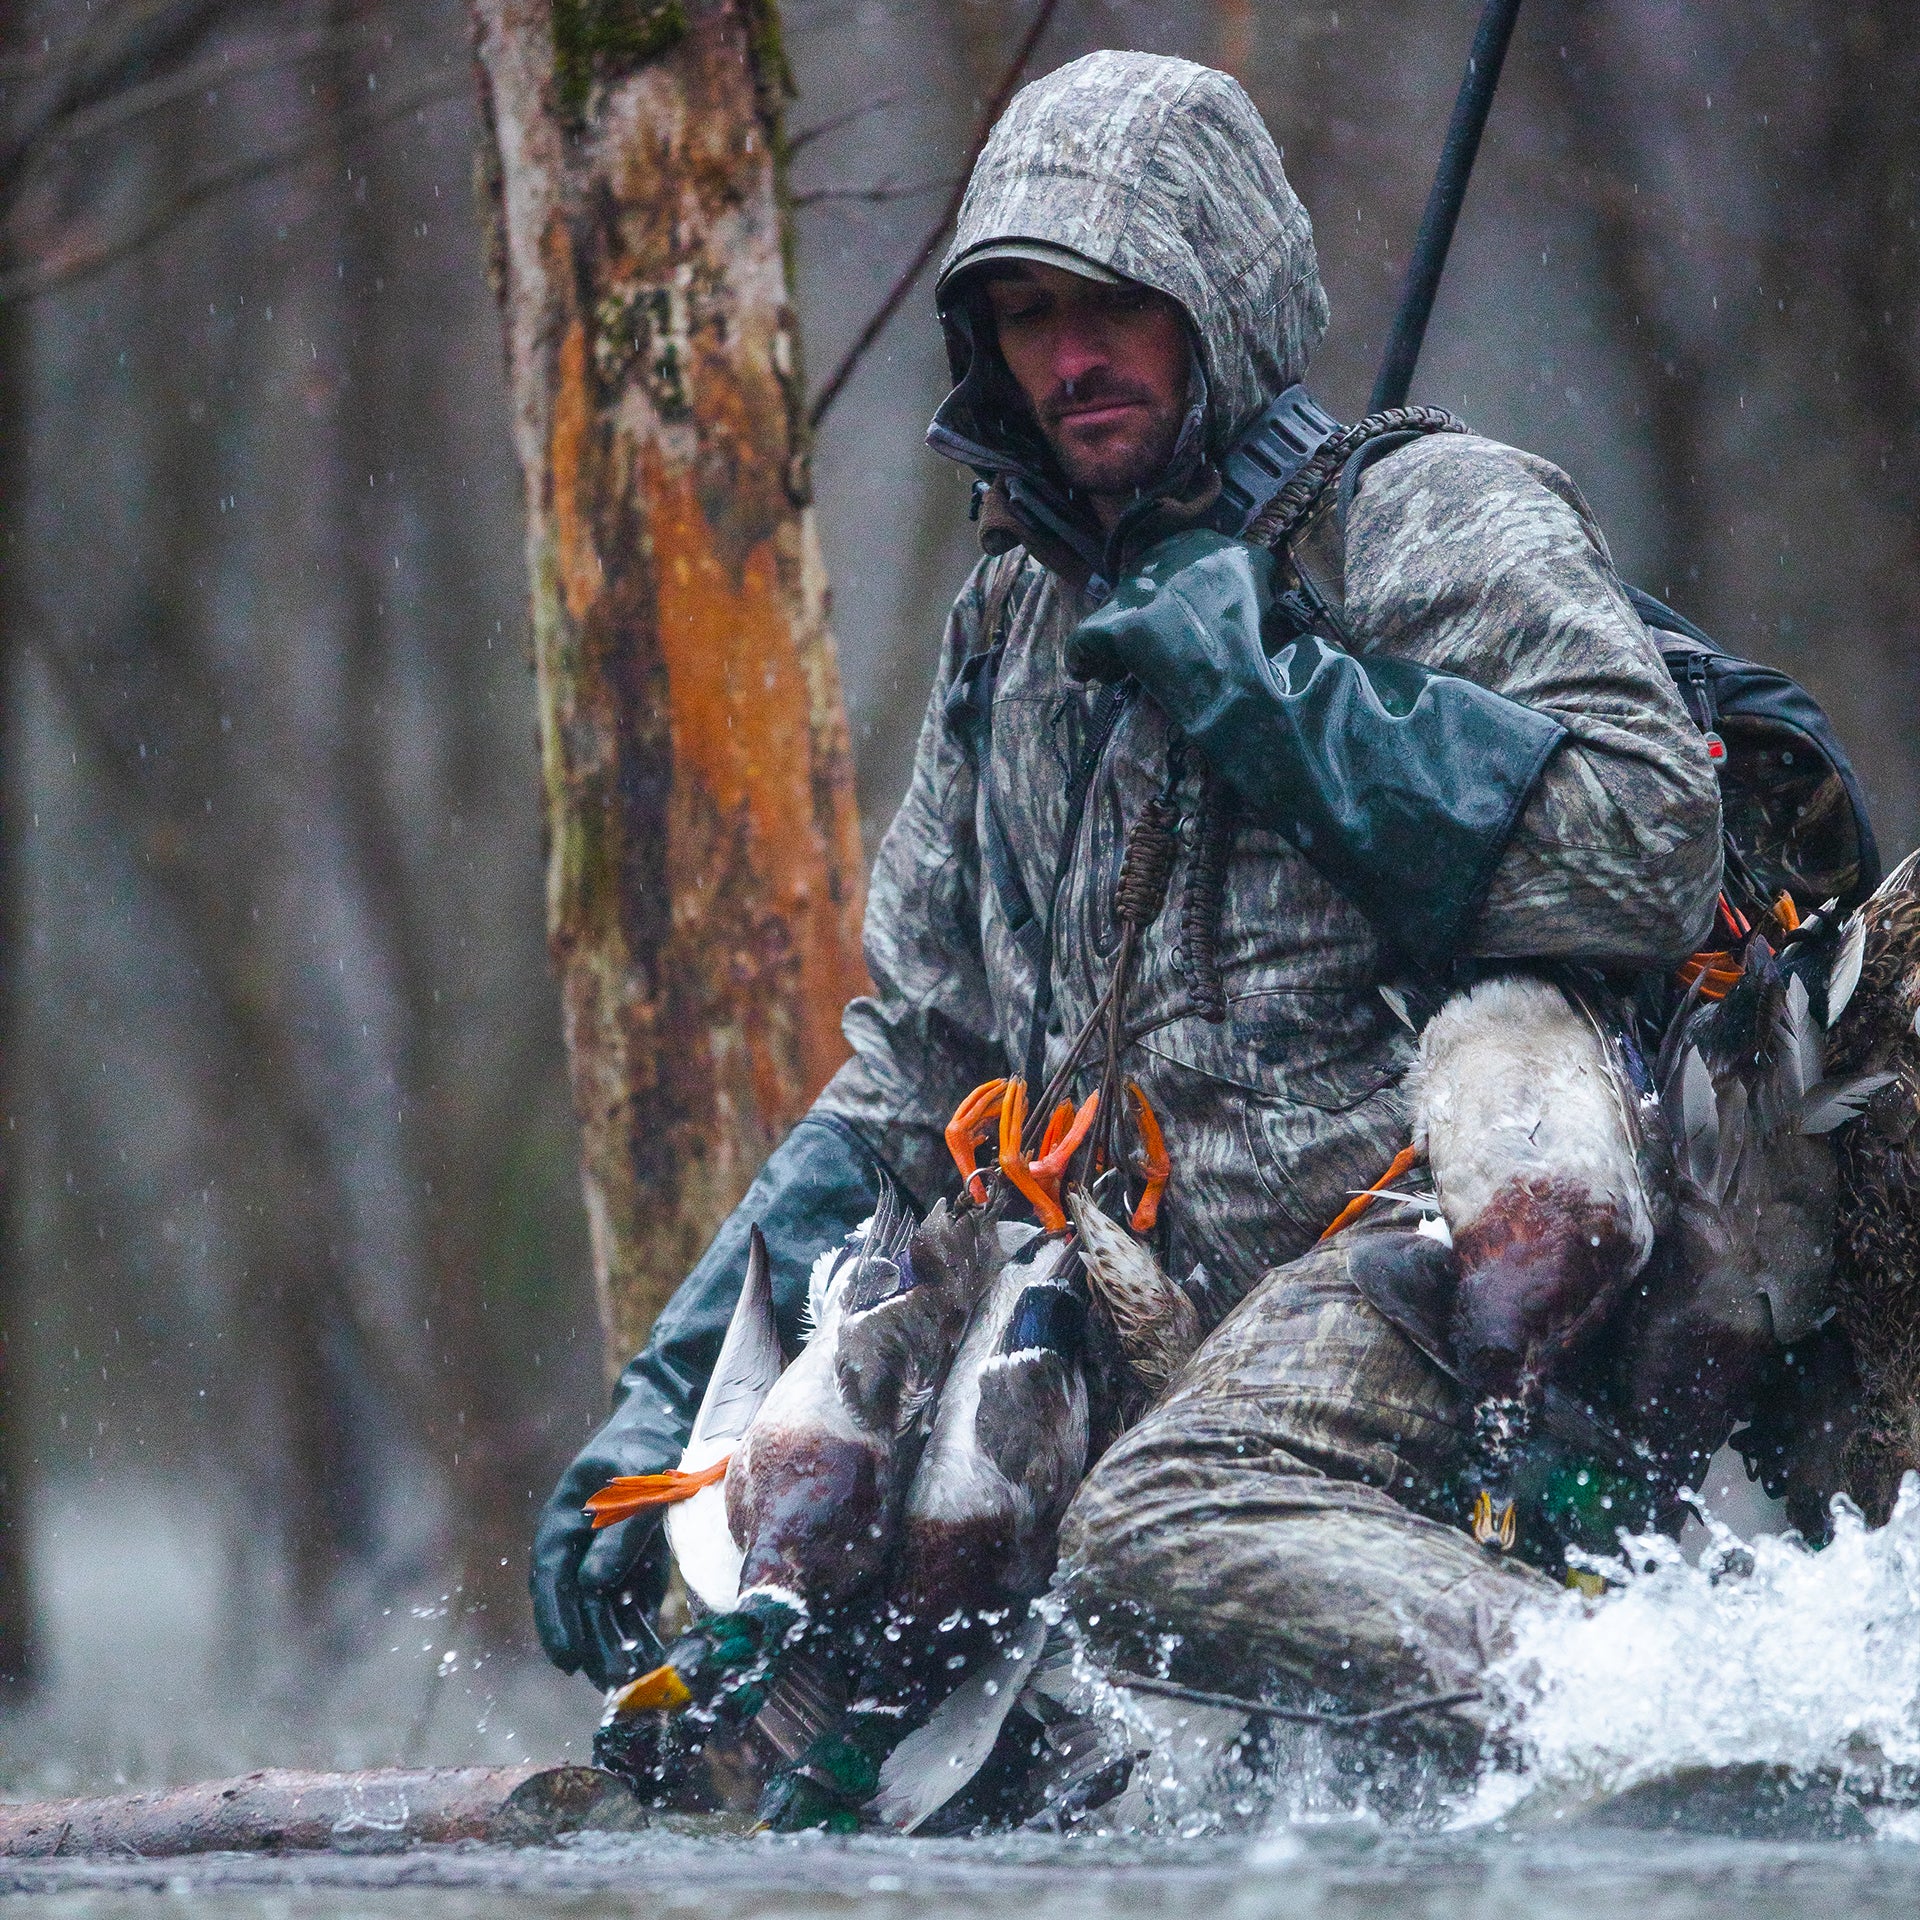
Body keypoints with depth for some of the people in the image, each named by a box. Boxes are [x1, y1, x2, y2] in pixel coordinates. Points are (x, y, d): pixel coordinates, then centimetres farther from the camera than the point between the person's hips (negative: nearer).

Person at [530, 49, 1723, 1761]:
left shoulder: (1436, 520, 0)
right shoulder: (1013, 628, 22)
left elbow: (1649, 849, -17)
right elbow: (911, 1087, 25)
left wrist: (1275, 700, -14)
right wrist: (669, 1404, 16)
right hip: (1180, 1300, 9)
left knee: (1159, 1538, -33)